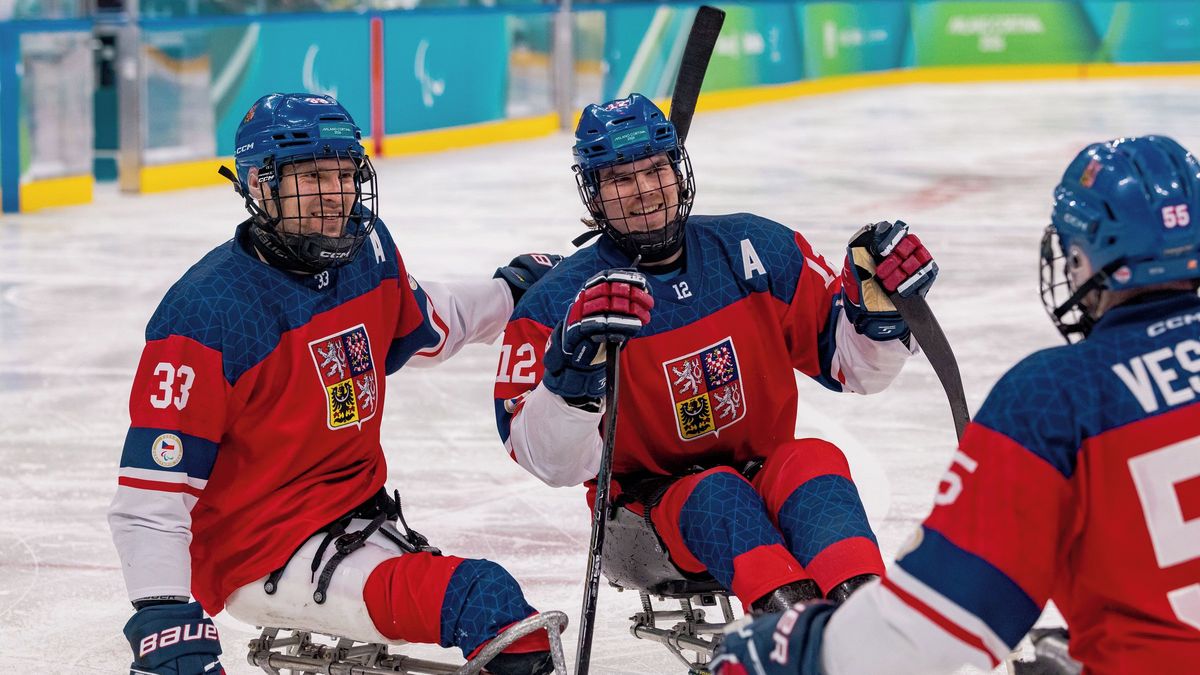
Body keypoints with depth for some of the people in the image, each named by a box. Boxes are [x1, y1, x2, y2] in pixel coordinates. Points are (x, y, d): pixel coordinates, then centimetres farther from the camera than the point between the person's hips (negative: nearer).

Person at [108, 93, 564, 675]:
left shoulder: (365, 245, 1)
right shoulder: (207, 312, -20)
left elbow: (415, 331, 26)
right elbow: (150, 491, -22)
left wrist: (510, 292, 27)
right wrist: (164, 619, -30)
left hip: (359, 515, 8)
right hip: (264, 556, -8)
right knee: (485, 601, -24)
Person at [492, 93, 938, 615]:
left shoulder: (755, 249, 1)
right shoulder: (558, 304, -9)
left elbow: (853, 366, 6)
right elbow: (554, 462, -19)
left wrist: (880, 302, -14)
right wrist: (576, 362, -36)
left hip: (765, 477, 3)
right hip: (650, 511, -2)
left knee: (814, 463, -29)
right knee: (715, 494, -33)